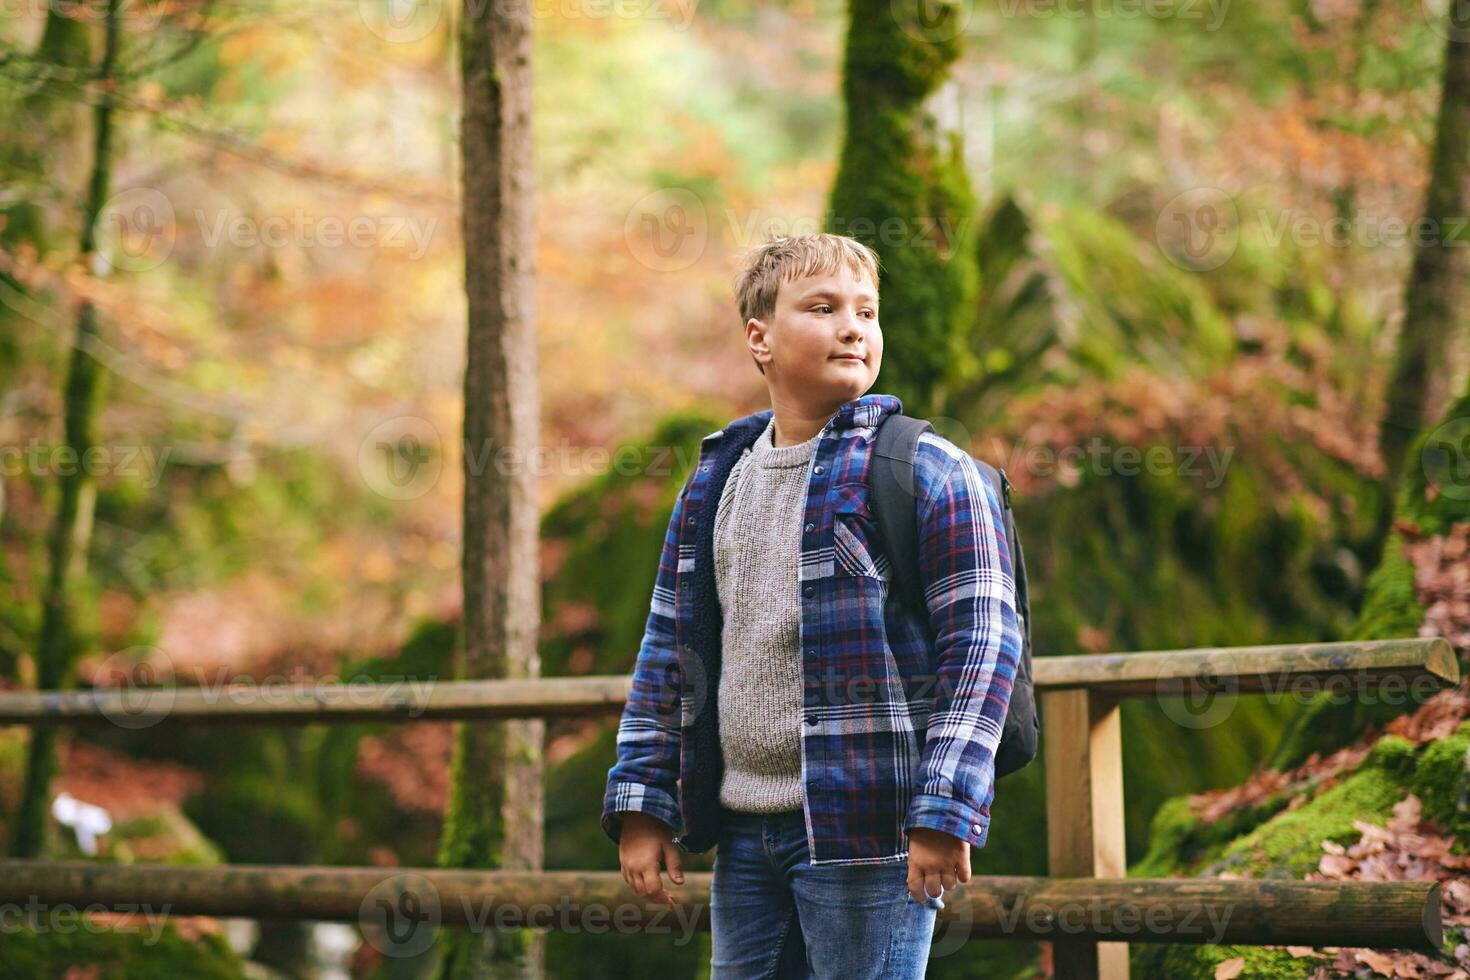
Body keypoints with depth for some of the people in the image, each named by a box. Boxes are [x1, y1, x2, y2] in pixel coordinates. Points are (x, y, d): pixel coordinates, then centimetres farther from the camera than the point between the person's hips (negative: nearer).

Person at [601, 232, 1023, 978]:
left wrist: (945, 811, -16)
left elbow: (982, 642, -10)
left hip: (864, 830, -6)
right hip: (745, 833, 6)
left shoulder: (928, 473, -5)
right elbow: (668, 649, 18)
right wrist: (641, 803, 11)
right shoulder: (714, 484, 14)